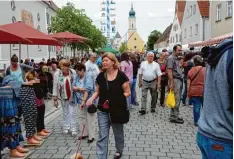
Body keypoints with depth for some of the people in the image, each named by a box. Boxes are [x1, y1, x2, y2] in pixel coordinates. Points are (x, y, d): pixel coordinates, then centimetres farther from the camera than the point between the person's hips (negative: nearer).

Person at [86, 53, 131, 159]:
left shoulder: (121, 75, -13)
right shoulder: (100, 76, -1)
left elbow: (128, 92, -8)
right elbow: (98, 91, 9)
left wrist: (117, 98, -19)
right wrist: (92, 98, -10)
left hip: (117, 110, -2)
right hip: (103, 111, 2)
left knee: (118, 134, 20)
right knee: (102, 136, 2)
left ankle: (119, 150, 47)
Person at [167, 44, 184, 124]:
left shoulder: (177, 58, 18)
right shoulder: (171, 58, -9)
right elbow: (169, 71, -16)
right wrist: (171, 83, -21)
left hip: (179, 80, 9)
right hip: (175, 80, -9)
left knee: (178, 99, 11)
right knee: (176, 100, -8)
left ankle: (175, 115, 19)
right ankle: (173, 117, -2)